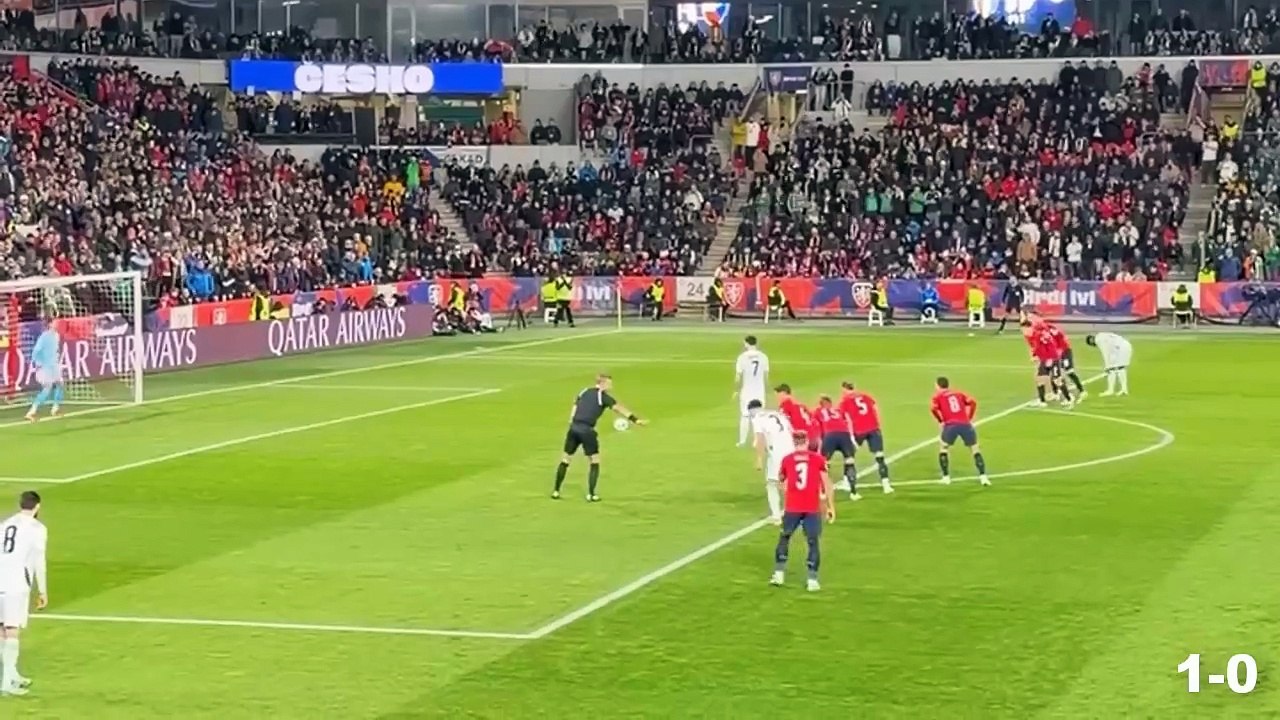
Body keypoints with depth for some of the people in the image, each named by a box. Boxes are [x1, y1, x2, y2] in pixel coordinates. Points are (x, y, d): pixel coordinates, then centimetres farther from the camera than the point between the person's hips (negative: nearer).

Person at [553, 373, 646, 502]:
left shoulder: (584, 392, 19)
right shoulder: (603, 396, 1)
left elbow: (574, 410, 17)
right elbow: (619, 408, -10)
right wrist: (635, 420, -15)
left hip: (574, 427, 5)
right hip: (587, 430, -5)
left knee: (566, 459, 16)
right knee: (594, 461, 7)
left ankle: (556, 491, 18)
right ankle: (591, 494, 3)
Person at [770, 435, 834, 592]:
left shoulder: (787, 460, 5)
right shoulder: (818, 459, 1)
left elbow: (782, 482, 20)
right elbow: (827, 483, -2)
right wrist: (831, 506, 4)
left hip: (792, 508, 1)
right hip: (812, 509, -1)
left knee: (784, 538, 20)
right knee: (813, 542, 7)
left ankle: (779, 574, 21)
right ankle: (812, 580, 1)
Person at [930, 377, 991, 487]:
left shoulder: (938, 396, 14)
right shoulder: (959, 394, 23)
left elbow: (933, 408, -5)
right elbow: (972, 402, 9)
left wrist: (940, 421, 9)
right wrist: (970, 419, 14)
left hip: (950, 425, -2)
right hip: (965, 424, 2)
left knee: (943, 448, 21)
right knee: (975, 449, 13)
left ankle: (946, 477, 15)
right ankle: (983, 477, 1)